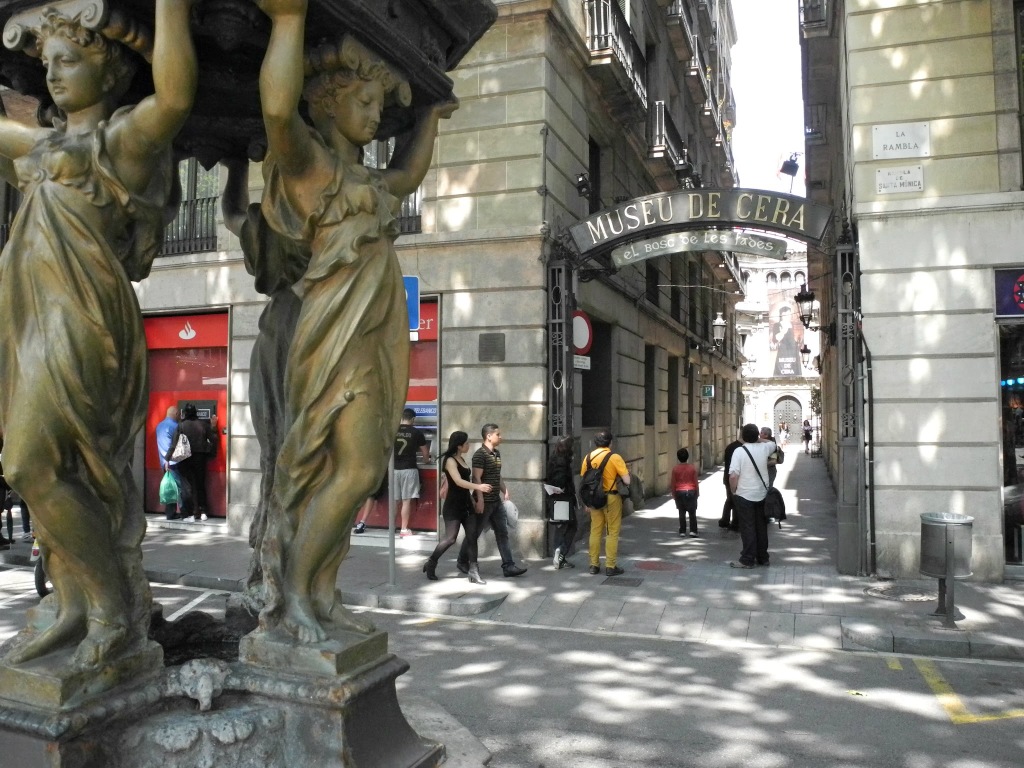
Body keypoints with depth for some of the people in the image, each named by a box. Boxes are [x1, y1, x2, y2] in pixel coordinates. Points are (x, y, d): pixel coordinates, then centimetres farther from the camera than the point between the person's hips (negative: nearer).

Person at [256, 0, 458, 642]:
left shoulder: (361, 176, 24)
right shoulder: (308, 160, -3)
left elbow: (408, 175, 45)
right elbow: (278, 107, -26)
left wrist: (428, 115, 47)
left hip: (378, 332, 9)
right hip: (342, 329, -9)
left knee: (354, 470, 4)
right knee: (357, 469, -15)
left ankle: (322, 595, 10)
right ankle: (290, 591, -2)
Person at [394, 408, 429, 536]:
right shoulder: (416, 433, -3)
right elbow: (425, 455, 4)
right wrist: (426, 458, 28)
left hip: (394, 469, 3)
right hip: (409, 469, -3)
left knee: (395, 500, 11)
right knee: (406, 501, 1)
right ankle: (404, 529, 4)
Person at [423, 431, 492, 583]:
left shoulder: (462, 459, 12)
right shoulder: (450, 460, -14)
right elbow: (458, 481, -26)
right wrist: (478, 487, -35)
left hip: (466, 504, 8)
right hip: (453, 506, -8)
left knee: (472, 537, 1)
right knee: (451, 538, -4)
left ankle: (473, 571, 2)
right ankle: (431, 563, 16)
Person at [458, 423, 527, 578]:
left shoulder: (497, 453, 12)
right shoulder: (480, 454, -15)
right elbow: (477, 478, -19)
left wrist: (505, 492, 18)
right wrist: (480, 500, -23)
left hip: (496, 501, 8)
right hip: (484, 502, -8)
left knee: (502, 533, 5)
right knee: (474, 533, 5)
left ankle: (508, 566, 6)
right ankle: (462, 561, 22)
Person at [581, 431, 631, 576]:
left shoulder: (588, 457, 2)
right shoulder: (614, 457, -11)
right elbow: (627, 480, -16)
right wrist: (619, 479, 7)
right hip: (611, 498, -4)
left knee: (595, 531, 12)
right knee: (612, 533, 5)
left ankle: (594, 565, 16)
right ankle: (610, 566, 7)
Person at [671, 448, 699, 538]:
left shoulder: (675, 469, -6)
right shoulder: (692, 468, -5)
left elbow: (673, 483, -2)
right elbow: (696, 482, -1)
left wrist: (673, 494, 8)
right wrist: (698, 493, 10)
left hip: (680, 492, 0)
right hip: (691, 491, 0)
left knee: (681, 513, 8)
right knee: (692, 513, 6)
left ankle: (682, 531, 9)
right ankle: (693, 531, 0)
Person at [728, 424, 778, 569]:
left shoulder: (739, 451, -16)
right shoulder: (764, 448, -1)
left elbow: (733, 475, -21)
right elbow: (773, 444, 26)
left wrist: (734, 490, -6)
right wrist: (759, 438, 23)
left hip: (744, 495, -5)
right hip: (761, 494, 5)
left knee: (747, 528, 1)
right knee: (761, 527, 15)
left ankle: (747, 560, 5)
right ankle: (762, 558, 24)